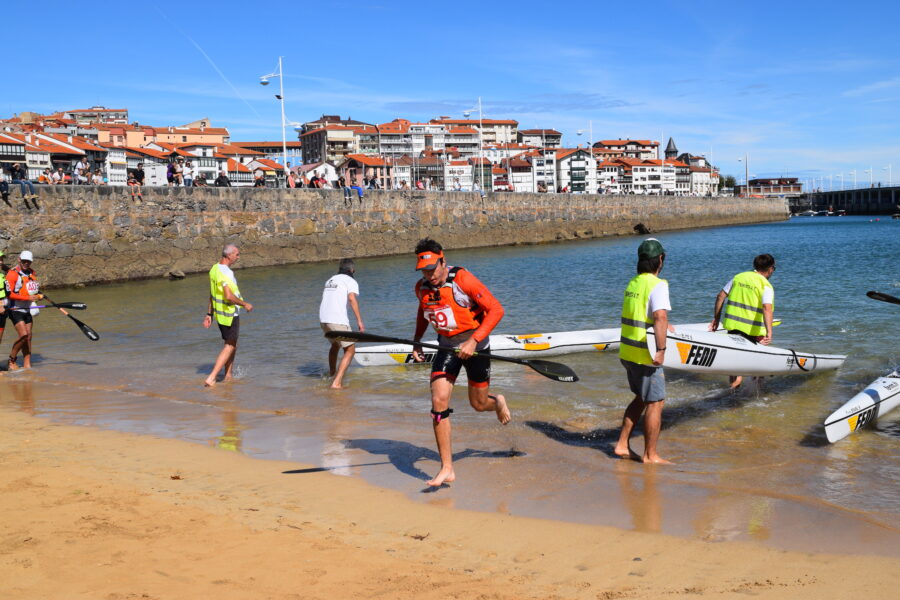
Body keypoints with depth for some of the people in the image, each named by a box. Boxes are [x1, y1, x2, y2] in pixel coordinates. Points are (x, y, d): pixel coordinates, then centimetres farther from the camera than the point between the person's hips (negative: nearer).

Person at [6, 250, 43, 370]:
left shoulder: (31, 273, 10)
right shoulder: (12, 274, -14)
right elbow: (9, 294, -20)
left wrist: (38, 295, 7)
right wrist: (27, 298, -23)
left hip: (28, 310, 7)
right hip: (16, 310, -7)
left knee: (28, 336, 5)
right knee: (23, 335, -16)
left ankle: (27, 364, 11)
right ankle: (11, 361, 1)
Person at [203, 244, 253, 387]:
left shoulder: (214, 268, 6)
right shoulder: (226, 273, -24)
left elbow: (211, 294, 12)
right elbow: (229, 296, -31)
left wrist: (209, 314, 17)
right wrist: (245, 304, -17)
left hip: (219, 313, 9)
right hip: (230, 315, -9)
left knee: (232, 345, 21)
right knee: (229, 347, 3)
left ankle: (228, 376, 26)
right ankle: (211, 378, -3)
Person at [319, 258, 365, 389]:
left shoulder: (330, 280, 23)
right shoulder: (351, 281, 2)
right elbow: (352, 298, -15)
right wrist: (359, 320, -19)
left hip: (323, 319, 7)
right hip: (338, 320, -7)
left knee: (335, 345, 31)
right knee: (350, 350, 1)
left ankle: (331, 373, 48)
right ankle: (337, 382, -12)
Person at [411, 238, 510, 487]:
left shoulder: (462, 279, -22)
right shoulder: (422, 287, -3)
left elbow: (496, 309, -23)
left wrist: (473, 341, -28)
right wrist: (417, 341, 8)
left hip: (475, 345, -4)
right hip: (447, 347, 4)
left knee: (478, 404, 8)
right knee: (439, 401, -13)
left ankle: (498, 402, 50)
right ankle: (447, 469, -6)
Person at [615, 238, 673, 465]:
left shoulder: (633, 283, 11)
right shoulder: (657, 284, -16)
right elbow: (660, 316, -30)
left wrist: (663, 326, 39)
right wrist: (661, 349, -29)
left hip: (627, 352, 8)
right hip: (645, 355, -8)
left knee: (641, 398, 21)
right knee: (655, 403, 2)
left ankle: (622, 445, 22)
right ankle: (650, 455, 9)